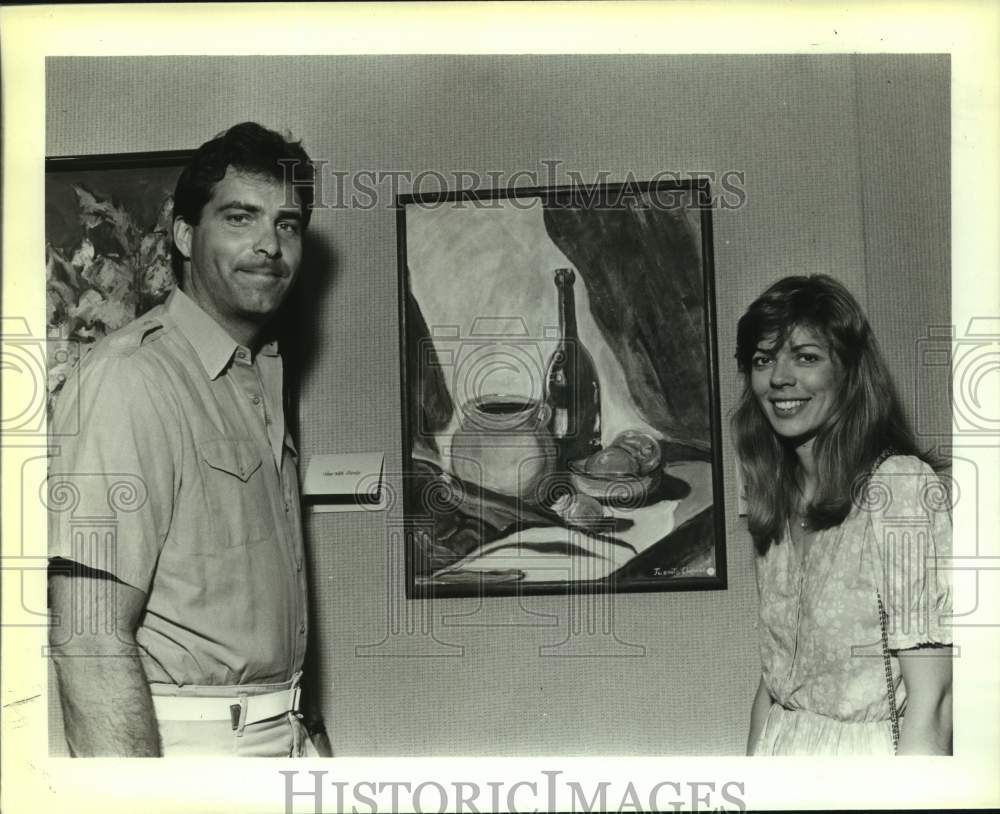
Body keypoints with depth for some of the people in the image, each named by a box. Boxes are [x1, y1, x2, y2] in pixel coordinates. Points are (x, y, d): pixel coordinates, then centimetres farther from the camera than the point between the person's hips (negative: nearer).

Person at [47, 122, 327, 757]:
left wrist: (295, 726, 12)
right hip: (184, 747, -8)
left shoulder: (265, 371, 9)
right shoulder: (131, 378, -19)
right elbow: (89, 639, -24)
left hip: (281, 734, 8)